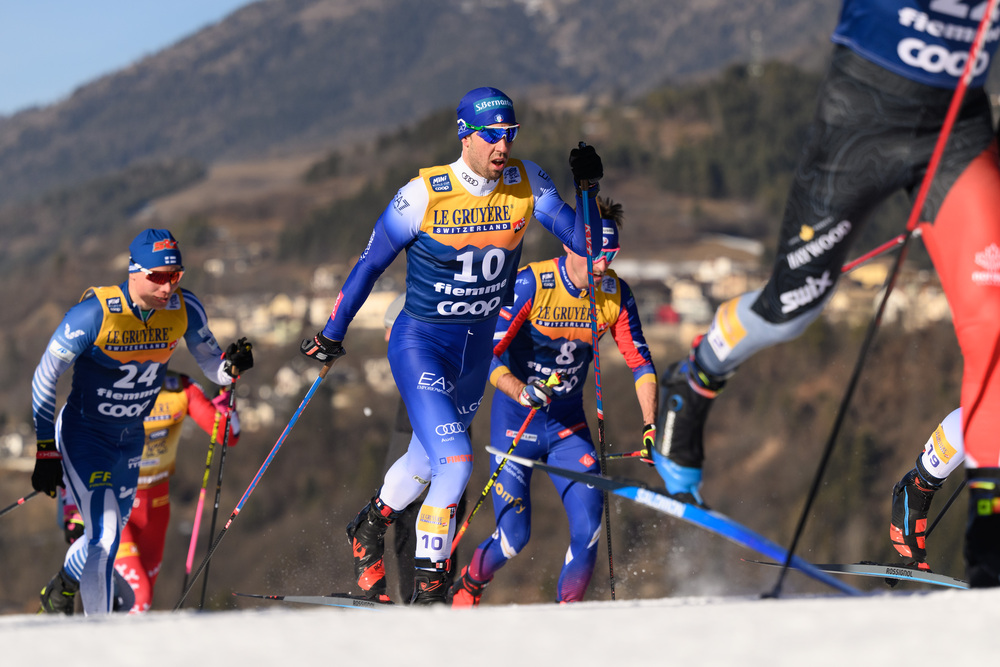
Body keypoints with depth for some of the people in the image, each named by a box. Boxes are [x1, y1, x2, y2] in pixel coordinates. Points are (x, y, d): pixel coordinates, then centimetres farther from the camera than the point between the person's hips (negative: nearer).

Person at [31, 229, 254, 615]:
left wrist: (232, 365, -28)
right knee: (105, 537, -18)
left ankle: (57, 595, 52)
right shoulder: (95, 313, -28)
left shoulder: (185, 310, -15)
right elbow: (45, 378, -18)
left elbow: (213, 367, -2)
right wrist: (46, 452, -19)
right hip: (83, 434, -6)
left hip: (131, 438, 6)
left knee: (108, 535, 22)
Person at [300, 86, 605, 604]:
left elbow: (583, 242, -7)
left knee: (424, 460, 23)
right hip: (420, 344, -5)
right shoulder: (423, 195, -18)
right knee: (455, 462, -19)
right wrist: (333, 333, 2)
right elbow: (371, 263, -6)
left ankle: (369, 528, 53)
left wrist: (588, 190, -23)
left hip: (477, 350, 5)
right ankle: (427, 583, -4)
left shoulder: (527, 184, -8)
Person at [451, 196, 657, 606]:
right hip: (516, 419, -4)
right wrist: (521, 393, -39)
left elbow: (640, 362, -1)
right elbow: (486, 353, -22)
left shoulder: (616, 294, -8)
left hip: (568, 423, 4)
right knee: (514, 537, -6)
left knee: (589, 528, -14)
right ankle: (467, 587, 26)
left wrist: (650, 426, -12)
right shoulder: (531, 284, -21)